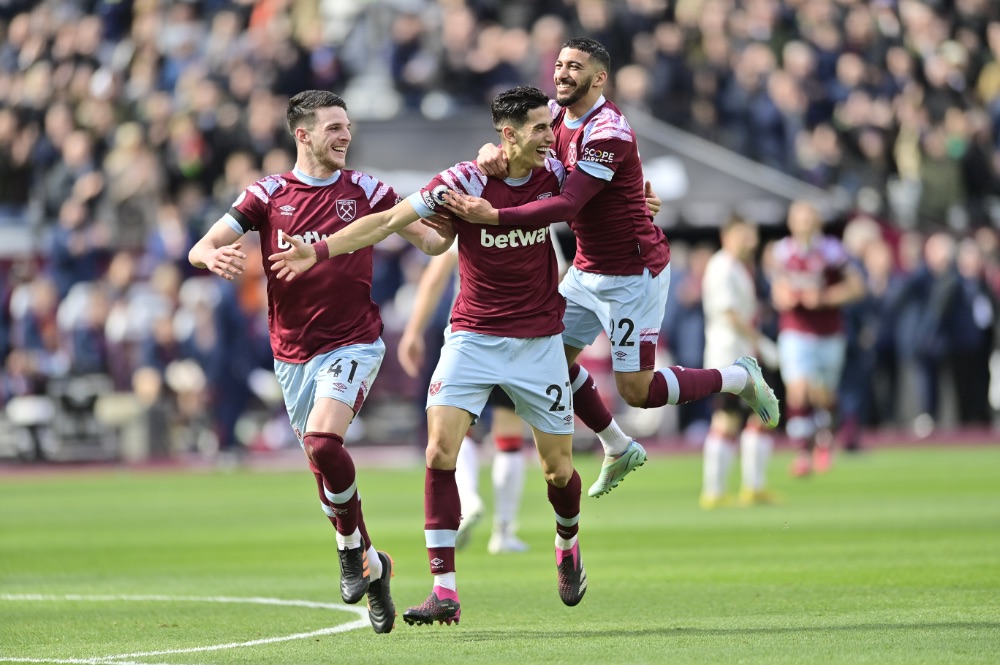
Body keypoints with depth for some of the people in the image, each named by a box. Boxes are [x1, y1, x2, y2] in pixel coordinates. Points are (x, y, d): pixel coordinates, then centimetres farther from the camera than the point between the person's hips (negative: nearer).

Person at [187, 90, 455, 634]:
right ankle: (372, 568, 25)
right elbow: (200, 250, -5)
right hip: (293, 354, 3)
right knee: (323, 461, 8)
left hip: (353, 343, -3)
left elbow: (432, 241, 5)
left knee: (323, 442, -25)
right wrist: (214, 256, -29)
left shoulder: (366, 191, 1)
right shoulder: (268, 195, 2)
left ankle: (351, 548, -5)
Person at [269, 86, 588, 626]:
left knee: (558, 470, 5)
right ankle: (445, 590, -15)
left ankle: (568, 545, 40)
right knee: (440, 452, -17)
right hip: (473, 336, -2)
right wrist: (320, 249, -24)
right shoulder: (464, 181, -14)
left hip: (539, 340, 2)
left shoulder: (554, 176, -3)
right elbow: (390, 220, -17)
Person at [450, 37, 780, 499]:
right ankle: (618, 449, 28)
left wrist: (492, 216, -41)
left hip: (633, 274, -9)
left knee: (636, 391, -7)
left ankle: (740, 378, 16)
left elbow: (568, 205, -33)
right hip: (588, 270, 9)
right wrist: (491, 150, -24)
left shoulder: (608, 133, -26)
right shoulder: (558, 115, 2)